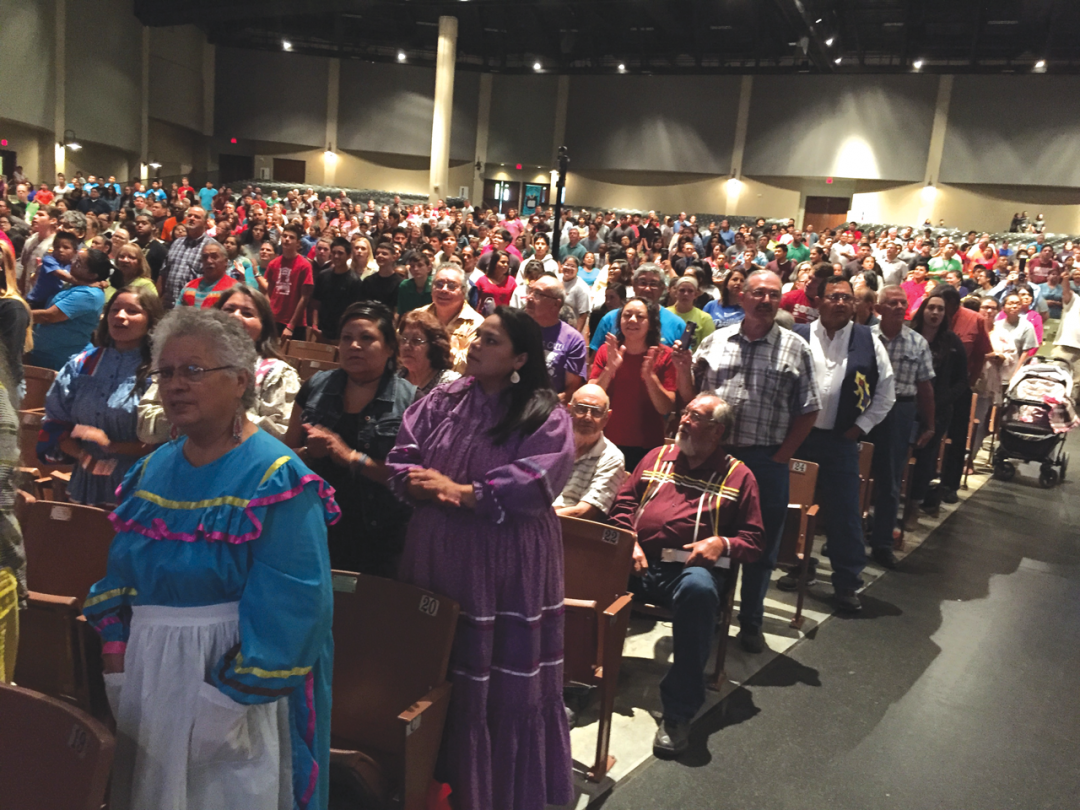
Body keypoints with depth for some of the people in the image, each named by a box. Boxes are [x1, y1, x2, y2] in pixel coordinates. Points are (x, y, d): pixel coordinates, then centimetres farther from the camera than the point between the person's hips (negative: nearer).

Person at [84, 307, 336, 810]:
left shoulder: (277, 480, -16)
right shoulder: (154, 470, 6)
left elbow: (291, 608, -20)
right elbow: (119, 575, 10)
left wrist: (231, 697, -20)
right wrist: (117, 664, 0)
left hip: (224, 670, -6)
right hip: (146, 673, 7)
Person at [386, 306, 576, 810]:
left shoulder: (545, 416, -9)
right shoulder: (442, 400, 5)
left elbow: (533, 484, -20)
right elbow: (402, 465, 3)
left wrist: (459, 491, -18)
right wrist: (435, 492, -17)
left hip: (507, 564, -4)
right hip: (437, 554, 4)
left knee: (502, 672, 7)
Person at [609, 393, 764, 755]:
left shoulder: (737, 474, 15)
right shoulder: (658, 456, 24)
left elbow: (754, 540, 12)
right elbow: (624, 502, 21)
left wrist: (723, 543, -10)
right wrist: (629, 541, 1)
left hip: (691, 566, -3)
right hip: (639, 562, 3)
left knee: (699, 590, -39)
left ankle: (678, 712, -29)